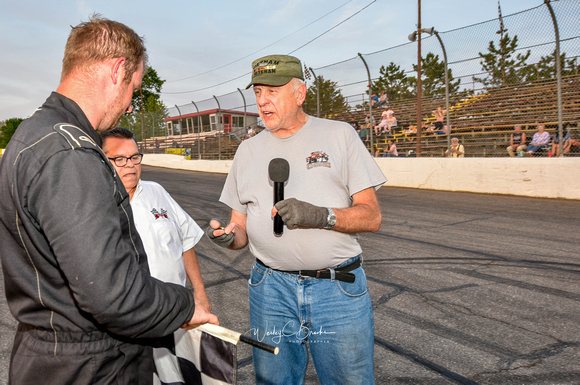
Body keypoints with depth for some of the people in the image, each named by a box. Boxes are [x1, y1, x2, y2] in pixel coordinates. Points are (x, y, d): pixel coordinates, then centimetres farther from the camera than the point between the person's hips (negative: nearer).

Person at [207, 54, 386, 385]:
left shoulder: (339, 135, 0)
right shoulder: (248, 150, 10)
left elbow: (372, 216, -6)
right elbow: (241, 229, 11)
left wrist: (320, 215, -23)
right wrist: (227, 235, -12)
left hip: (339, 288, -2)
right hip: (271, 287, 3)